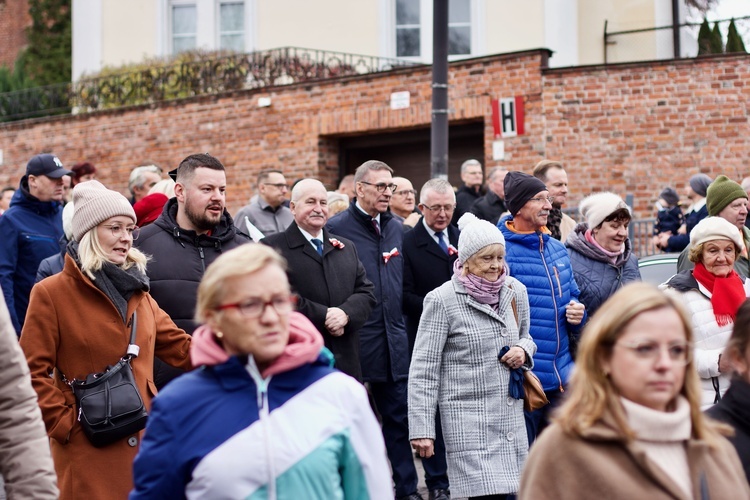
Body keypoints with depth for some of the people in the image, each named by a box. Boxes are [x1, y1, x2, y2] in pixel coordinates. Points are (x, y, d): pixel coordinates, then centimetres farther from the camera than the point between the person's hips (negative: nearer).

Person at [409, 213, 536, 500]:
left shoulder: (515, 291, 8)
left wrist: (523, 351, 0)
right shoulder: (442, 300, -7)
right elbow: (423, 371, -7)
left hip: (511, 415, 6)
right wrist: (421, 429, -11)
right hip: (468, 419, -5)